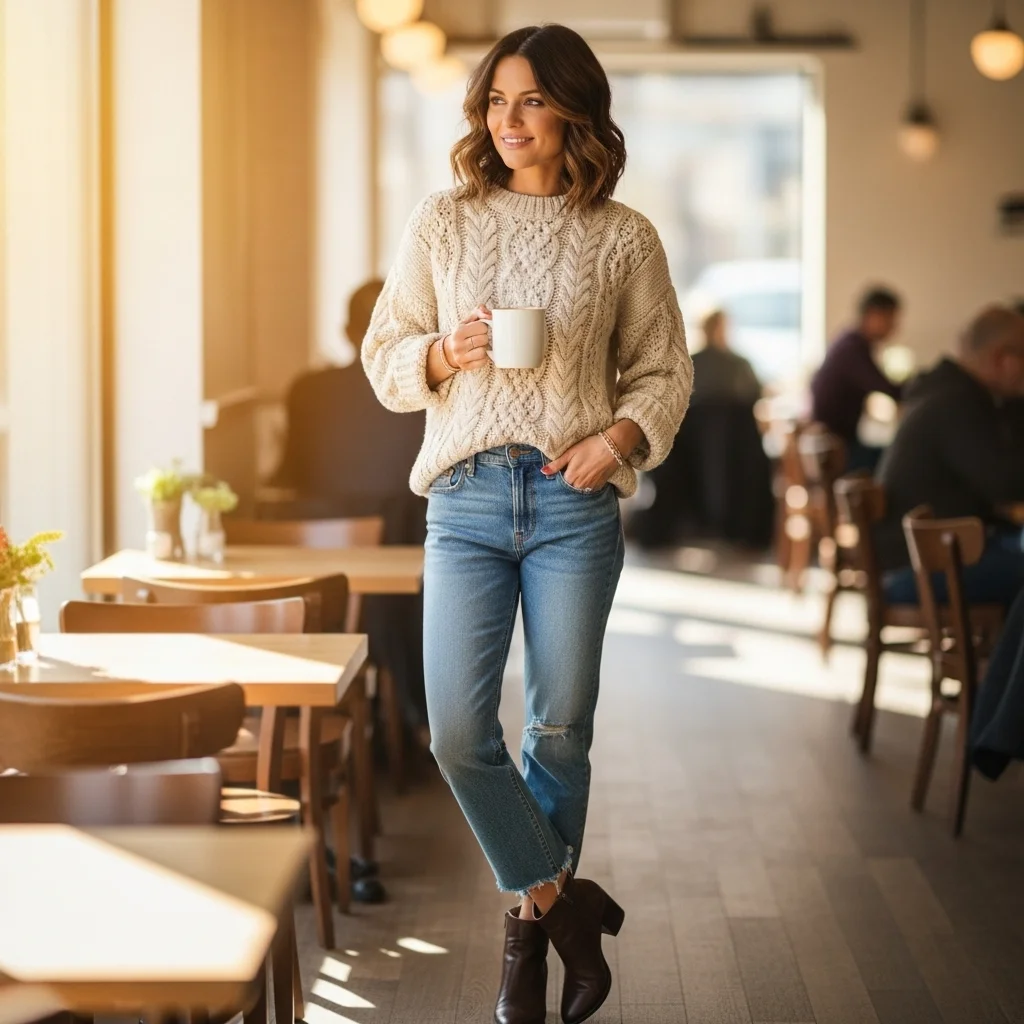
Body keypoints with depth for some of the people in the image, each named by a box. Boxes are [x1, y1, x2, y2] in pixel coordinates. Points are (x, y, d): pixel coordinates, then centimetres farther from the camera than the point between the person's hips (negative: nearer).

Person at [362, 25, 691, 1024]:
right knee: (458, 731, -8)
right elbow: (384, 354, 10)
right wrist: (443, 354, -11)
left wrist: (620, 436, -11)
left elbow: (663, 371, 8)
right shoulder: (442, 222, 6)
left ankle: (533, 920, 25)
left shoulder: (623, 238, 4)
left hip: (574, 502, -1)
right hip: (466, 497, 1)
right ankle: (565, 901, 12)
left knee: (559, 727, 6)